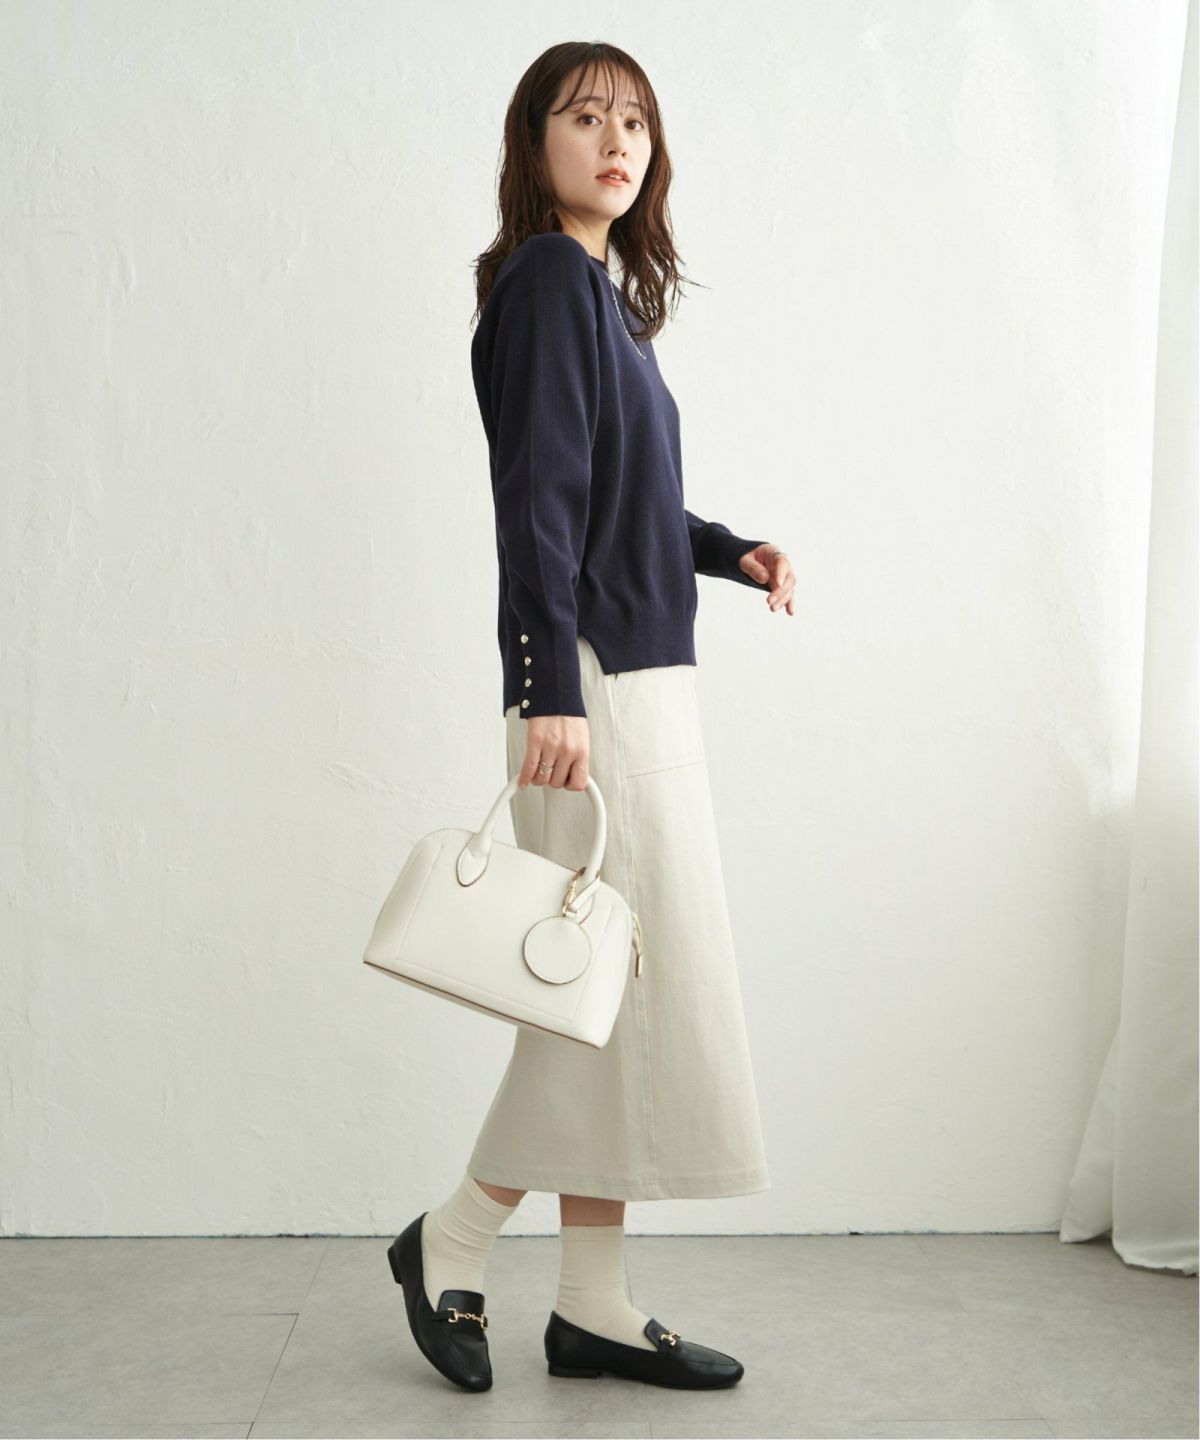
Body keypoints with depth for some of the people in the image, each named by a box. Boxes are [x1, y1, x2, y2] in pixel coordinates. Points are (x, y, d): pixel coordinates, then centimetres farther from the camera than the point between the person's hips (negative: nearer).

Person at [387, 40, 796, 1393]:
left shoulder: (602, 290, 18)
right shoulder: (545, 278, -9)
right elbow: (537, 496, -18)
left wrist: (725, 549, 17)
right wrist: (550, 690, -24)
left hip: (641, 681, 10)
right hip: (595, 686, -10)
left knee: (617, 1001, 10)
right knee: (628, 988, -4)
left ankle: (592, 1304, 19)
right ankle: (452, 1241, 14)